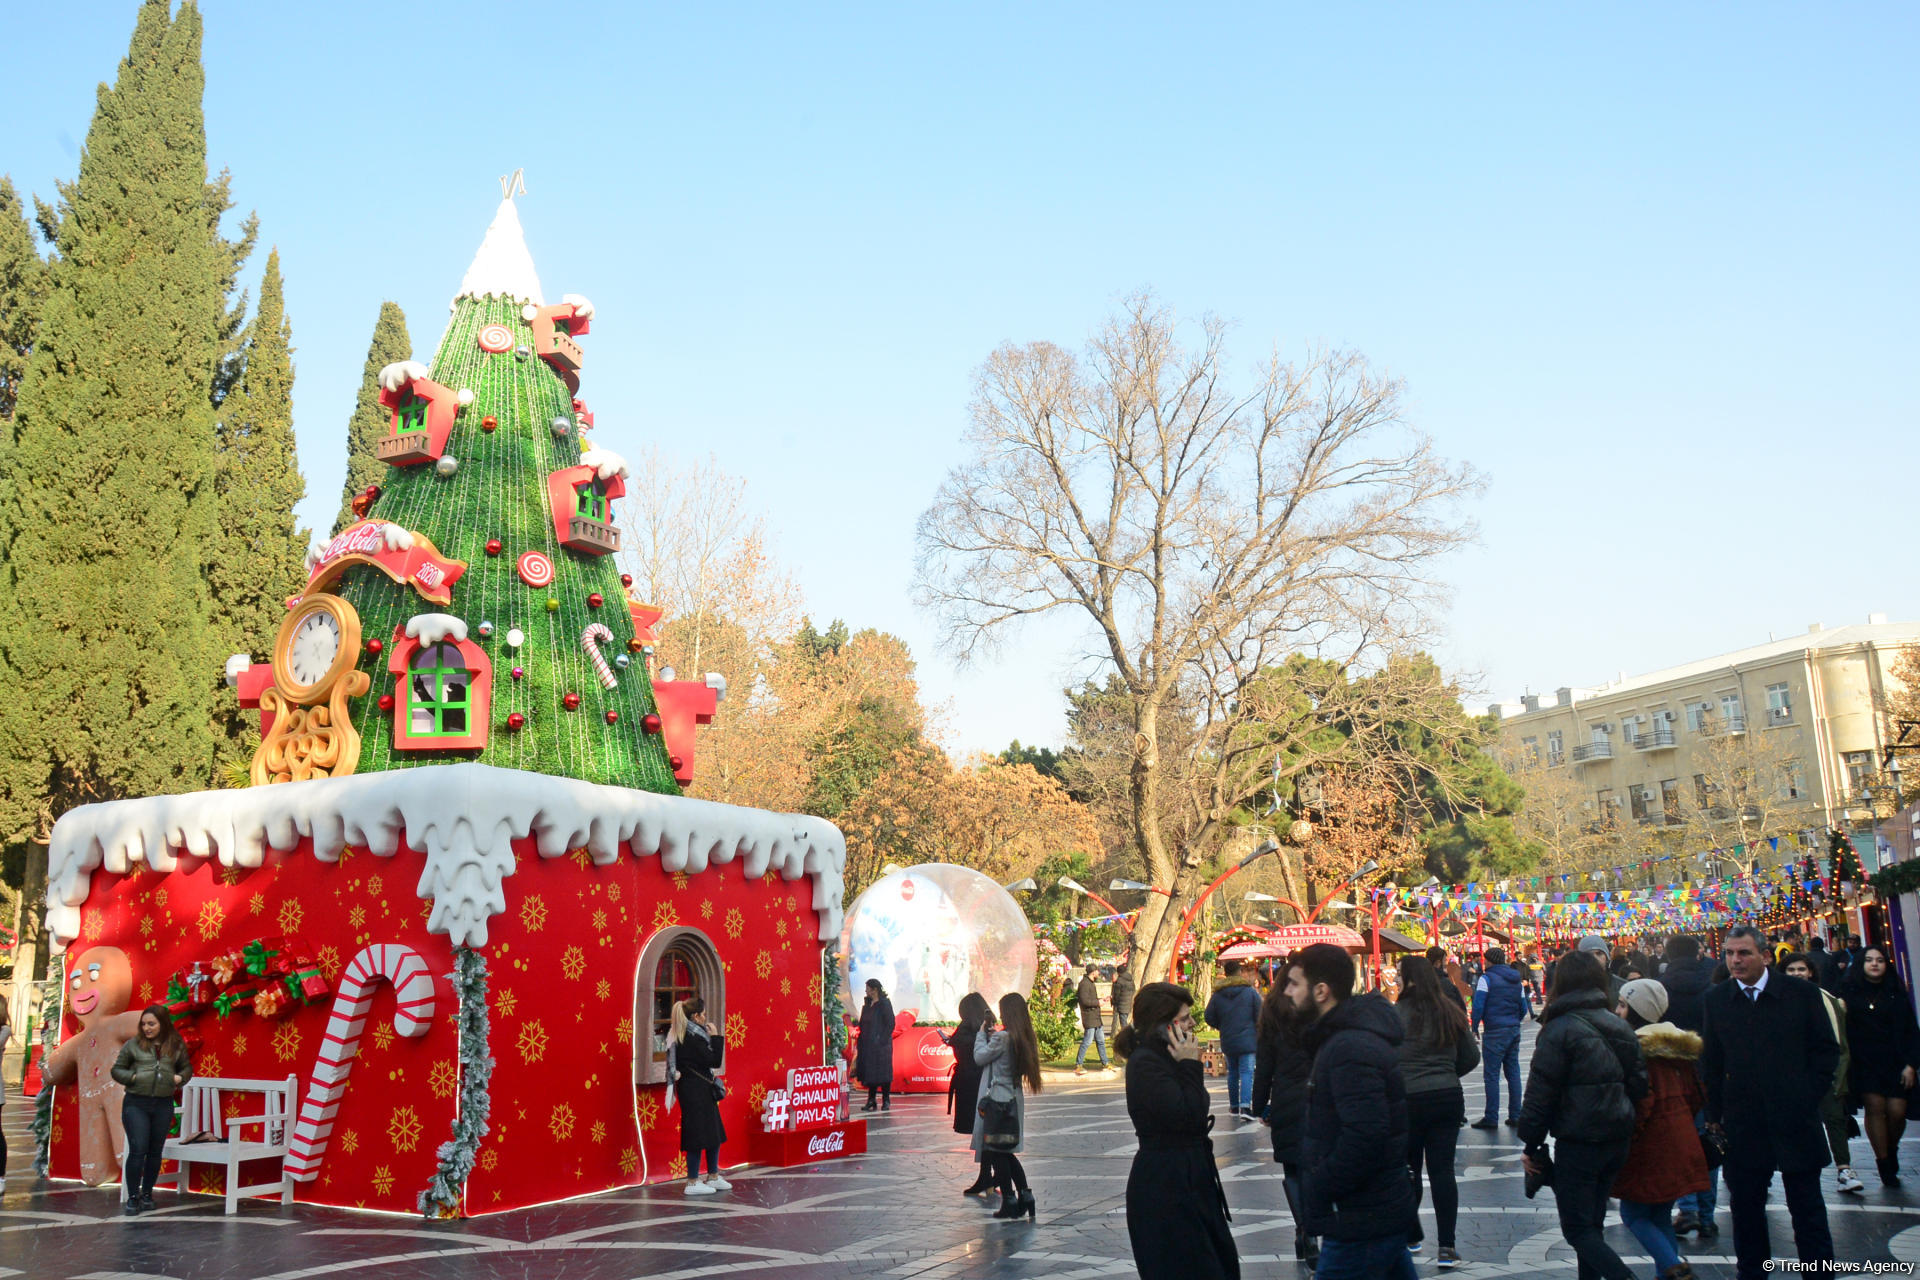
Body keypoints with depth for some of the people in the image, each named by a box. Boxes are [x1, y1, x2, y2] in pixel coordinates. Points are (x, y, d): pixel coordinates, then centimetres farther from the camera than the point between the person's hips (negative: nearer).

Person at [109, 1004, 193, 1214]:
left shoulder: (176, 1046, 6)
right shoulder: (133, 1044, 0)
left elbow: (187, 1067, 20)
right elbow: (117, 1069, 7)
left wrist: (180, 1078, -1)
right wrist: (132, 1077, -10)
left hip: (163, 1105, 2)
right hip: (136, 1104, -2)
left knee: (155, 1151, 9)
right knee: (137, 1150, -8)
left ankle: (147, 1194, 23)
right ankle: (133, 1197, 4)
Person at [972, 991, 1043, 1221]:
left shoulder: (1002, 1037, -18)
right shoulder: (1023, 1038, 7)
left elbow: (980, 1056, -9)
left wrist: (982, 1033, 3)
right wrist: (992, 1035, 11)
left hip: (997, 1099, -8)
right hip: (1014, 1098, 8)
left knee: (996, 1153, 1)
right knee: (1007, 1153, 17)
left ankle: (1009, 1203, 3)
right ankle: (1025, 1197, 14)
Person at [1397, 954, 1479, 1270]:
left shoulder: (1396, 1014, -13)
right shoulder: (1451, 1013, 4)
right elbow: (1471, 1057, 10)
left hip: (1407, 1100, -4)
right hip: (1449, 1097, 4)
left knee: (1408, 1170, 12)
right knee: (1443, 1170, 6)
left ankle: (1411, 1237, 25)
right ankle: (1447, 1247, 4)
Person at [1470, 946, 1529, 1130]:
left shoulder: (1487, 978, -7)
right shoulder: (1515, 980, 12)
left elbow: (1478, 1006, -12)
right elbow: (1523, 1008, 16)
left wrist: (1475, 1028, -1)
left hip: (1495, 1032, -6)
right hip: (1514, 1031, 7)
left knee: (1491, 1075, -3)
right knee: (1513, 1073, 10)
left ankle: (1491, 1118, -4)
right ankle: (1515, 1115, 13)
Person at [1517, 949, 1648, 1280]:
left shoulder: (1559, 1030, -13)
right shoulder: (1620, 1028, 7)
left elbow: (1540, 1094, -13)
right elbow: (1638, 1085, 10)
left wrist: (1532, 1144, -5)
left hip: (1577, 1143, -7)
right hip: (1617, 1140, 7)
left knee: (1578, 1229, 1)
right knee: (1592, 1223, 18)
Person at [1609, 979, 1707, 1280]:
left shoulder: (1637, 1046, -16)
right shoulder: (1679, 1045, 9)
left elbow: (1640, 1100, -22)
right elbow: (1698, 1095, 14)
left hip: (1650, 1143, -8)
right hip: (1682, 1142, 8)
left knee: (1633, 1214, 3)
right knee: (1661, 1217, 16)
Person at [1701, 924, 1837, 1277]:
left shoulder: (1801, 993, -3)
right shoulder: (1716, 1000, 1)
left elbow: (1827, 1049, 4)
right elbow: (1711, 1062, 7)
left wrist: (1809, 1095, -4)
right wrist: (1715, 1112, 4)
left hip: (1794, 1118, -1)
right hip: (1743, 1124, 2)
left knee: (1807, 1206, 7)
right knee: (1745, 1204, 9)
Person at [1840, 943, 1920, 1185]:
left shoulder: (1897, 993, 8)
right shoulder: (1850, 991, 4)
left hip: (1894, 1062, 1)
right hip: (1864, 1062, -1)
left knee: (1897, 1111, -6)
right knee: (1875, 1108, -9)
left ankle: (1891, 1149, 24)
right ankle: (1884, 1164, 2)